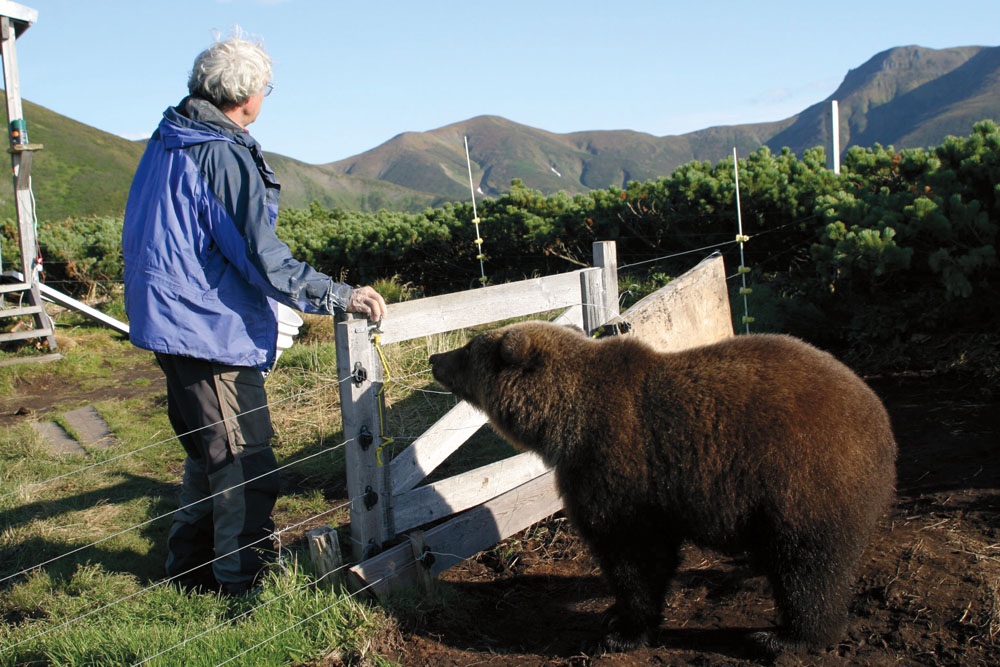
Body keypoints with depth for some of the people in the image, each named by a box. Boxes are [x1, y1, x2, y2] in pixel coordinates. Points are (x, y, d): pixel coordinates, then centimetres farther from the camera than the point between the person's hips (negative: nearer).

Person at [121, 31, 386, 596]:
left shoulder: (168, 141, 11)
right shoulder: (224, 156, -20)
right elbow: (262, 257, -22)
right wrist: (338, 295, -17)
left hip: (176, 322, 10)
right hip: (213, 331, -10)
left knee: (211, 454, 22)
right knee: (246, 464, -1)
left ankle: (191, 566, 34)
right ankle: (246, 586, 9)